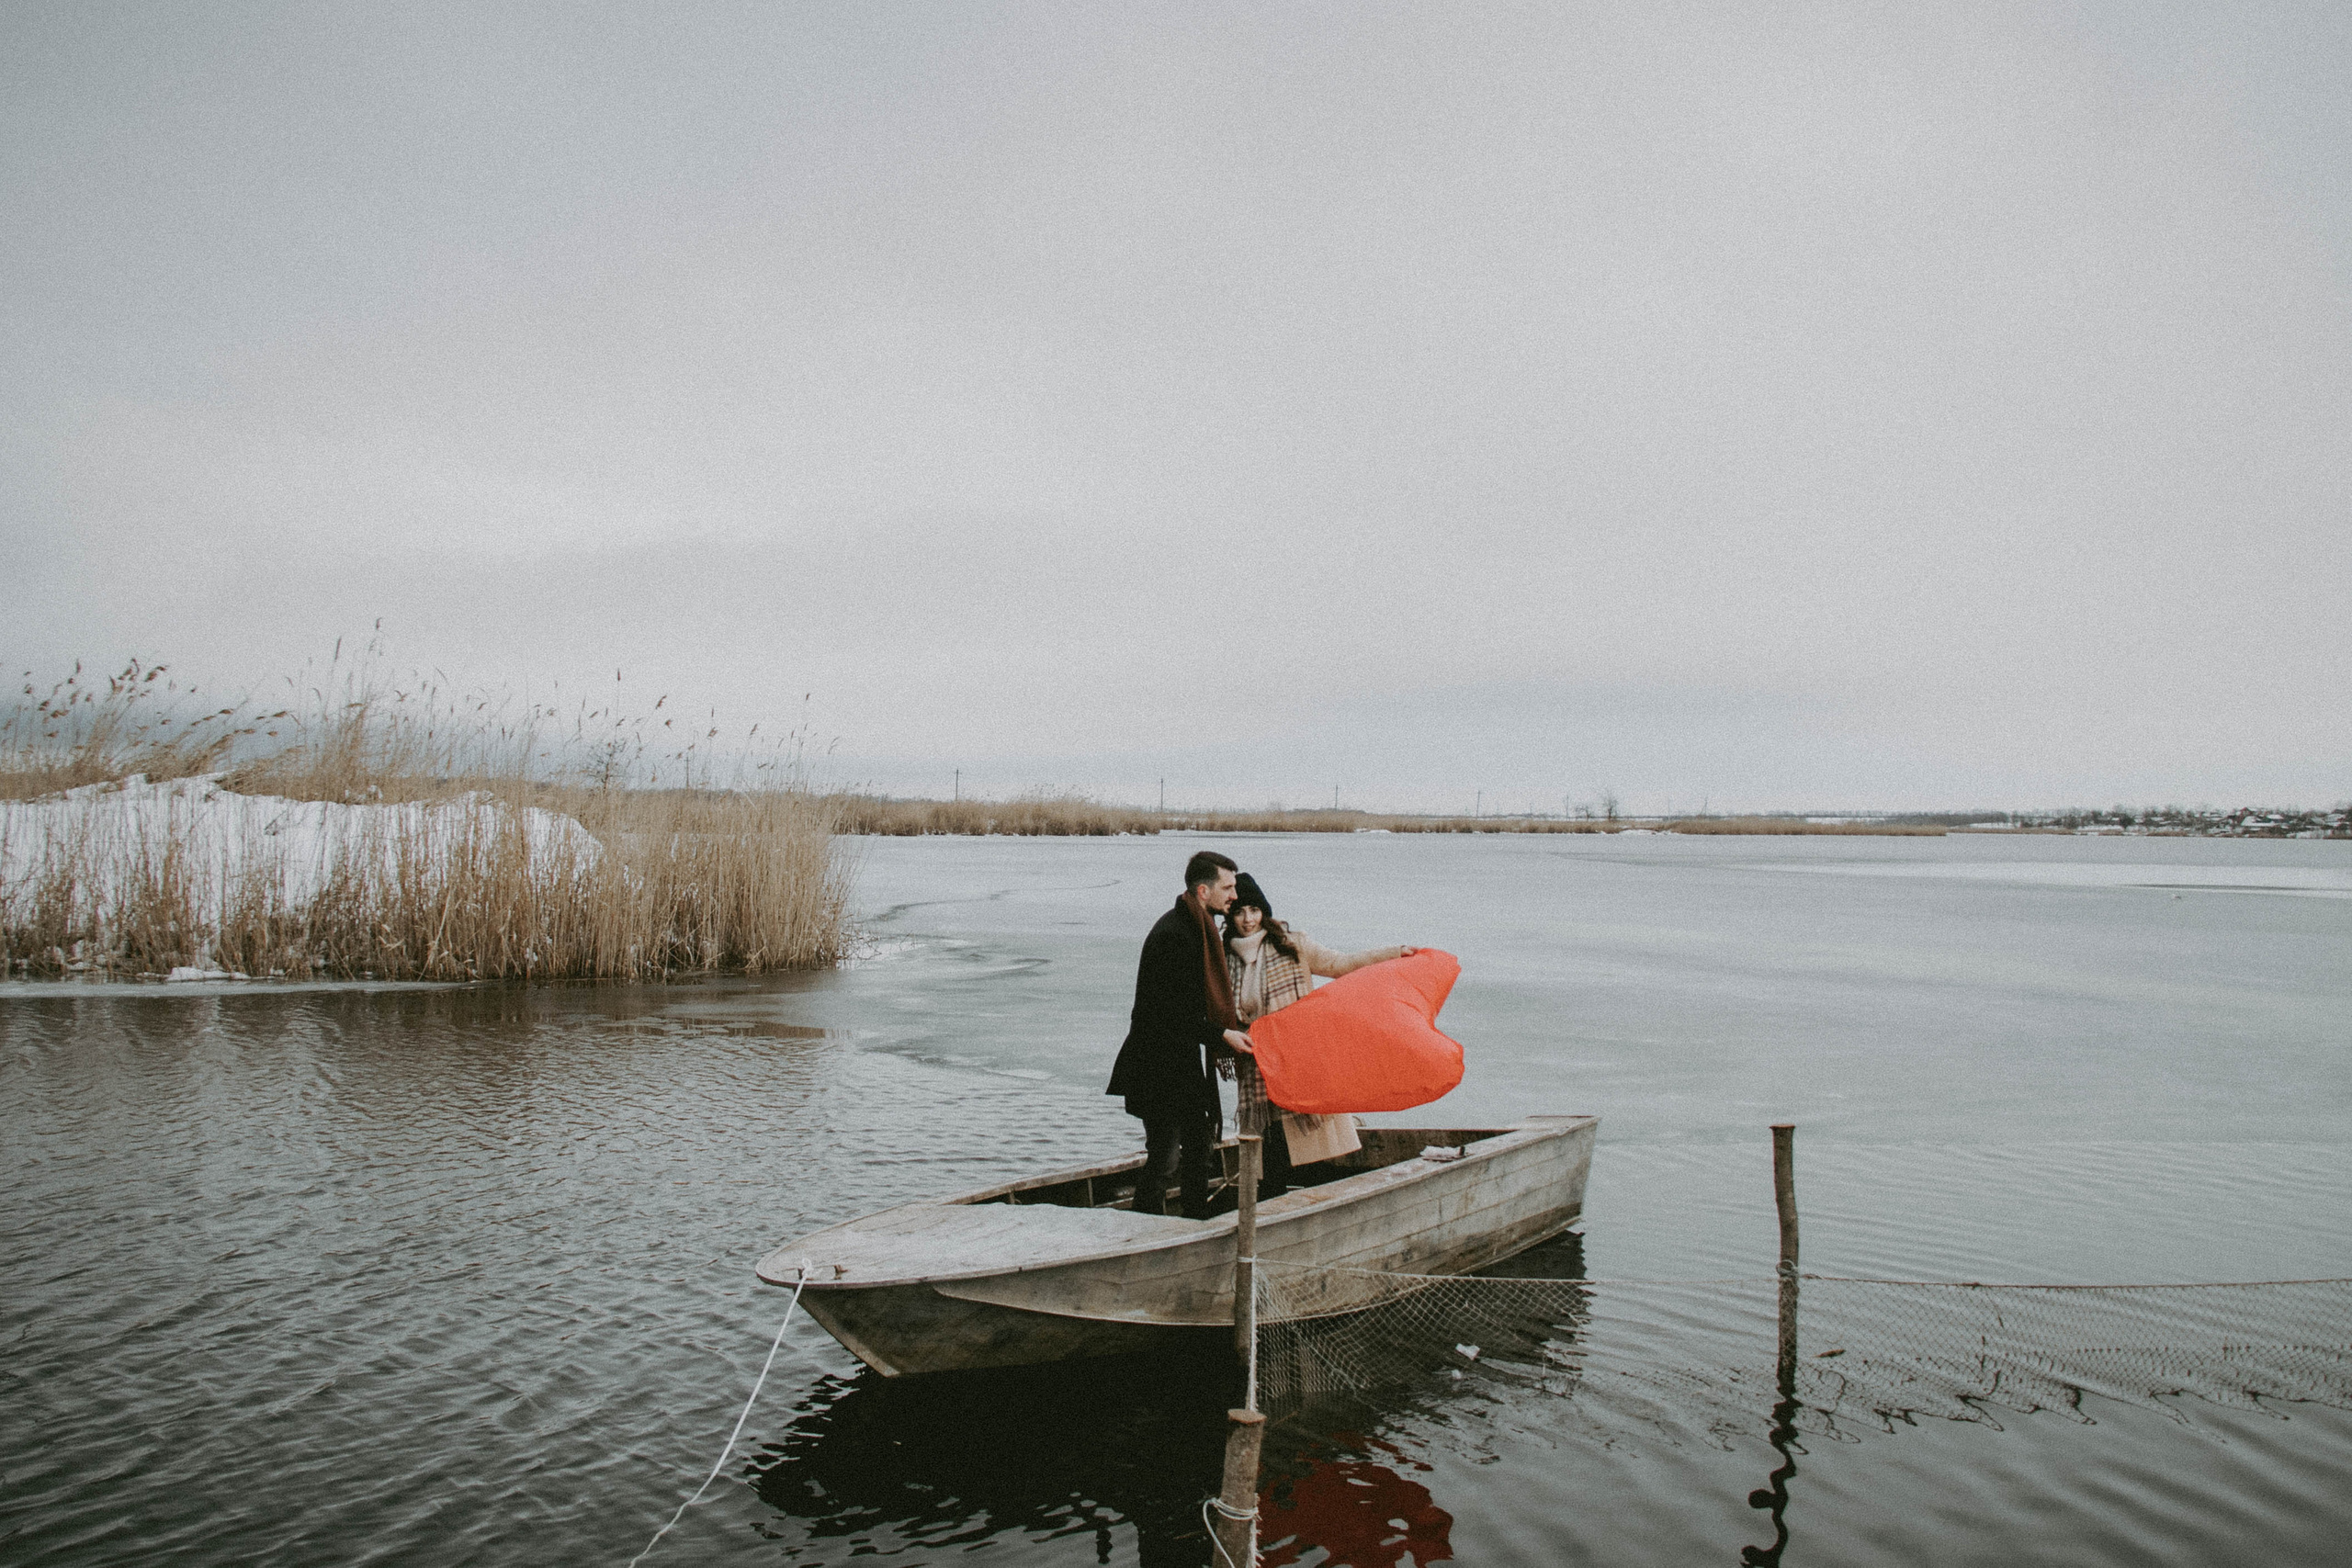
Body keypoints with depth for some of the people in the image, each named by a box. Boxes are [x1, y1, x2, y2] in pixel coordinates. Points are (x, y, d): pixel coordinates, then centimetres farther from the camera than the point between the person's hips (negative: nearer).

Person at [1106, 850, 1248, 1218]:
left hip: (1185, 1062, 10)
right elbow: (1172, 1012, -25)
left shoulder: (1199, 926, 10)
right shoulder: (1172, 933, -22)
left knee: (1200, 1146, 18)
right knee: (1164, 1157, -5)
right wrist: (1223, 1035, -21)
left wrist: (1231, 1018, 9)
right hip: (1159, 1066, -10)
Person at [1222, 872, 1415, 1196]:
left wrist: (1395, 953, 3)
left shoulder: (1292, 945, 4)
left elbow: (1340, 964, 8)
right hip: (1259, 1072, 1)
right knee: (1275, 1156, -3)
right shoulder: (1223, 961, 8)